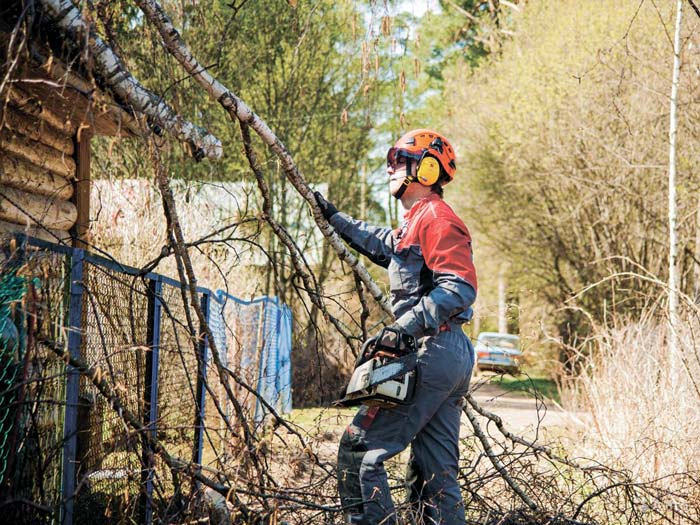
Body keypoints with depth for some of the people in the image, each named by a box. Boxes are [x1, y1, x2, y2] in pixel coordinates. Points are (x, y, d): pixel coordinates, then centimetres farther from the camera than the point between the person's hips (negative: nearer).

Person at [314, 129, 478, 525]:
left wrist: (406, 327, -28)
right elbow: (382, 244, 45)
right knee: (435, 472, 10)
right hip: (453, 357, 11)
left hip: (431, 353, -11)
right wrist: (334, 217, 48)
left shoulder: (435, 218, -11)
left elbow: (460, 288, -23)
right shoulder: (417, 222, 22)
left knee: (358, 451, -9)